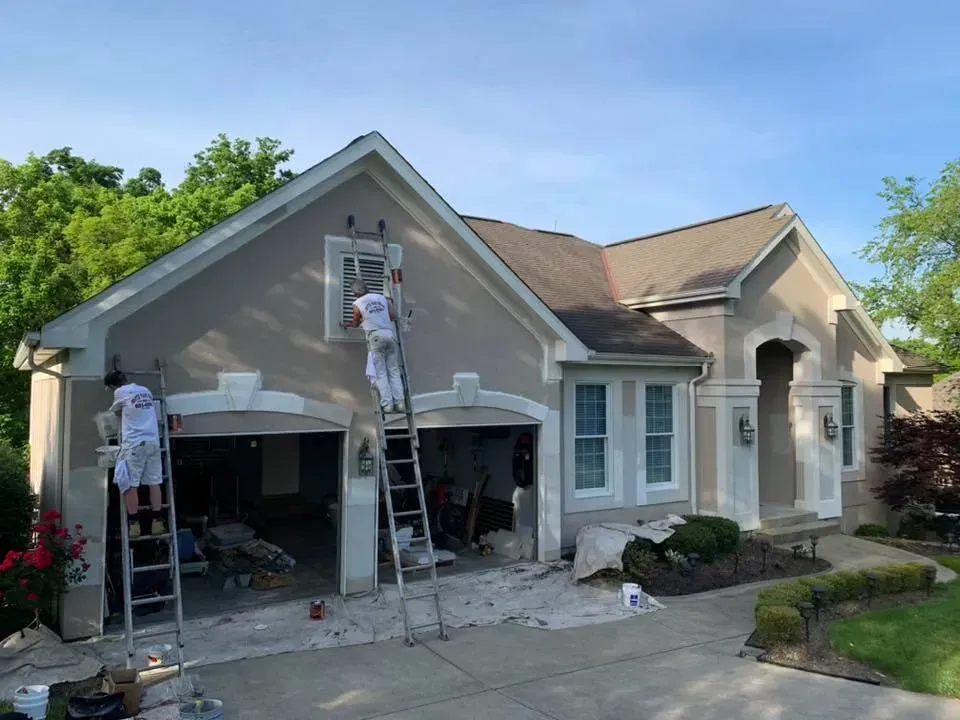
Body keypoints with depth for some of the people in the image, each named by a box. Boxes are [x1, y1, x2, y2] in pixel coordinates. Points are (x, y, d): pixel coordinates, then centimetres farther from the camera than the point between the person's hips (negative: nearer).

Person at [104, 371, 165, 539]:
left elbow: (117, 412, 19)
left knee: (130, 485, 0)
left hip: (134, 444, -5)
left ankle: (134, 525, 0)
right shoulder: (146, 391, 16)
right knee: (154, 483, 5)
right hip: (153, 442, 5)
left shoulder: (120, 393, 1)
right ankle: (157, 523, 4)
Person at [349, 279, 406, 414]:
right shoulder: (382, 297, 13)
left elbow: (355, 324, 17)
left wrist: (347, 325, 39)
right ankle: (399, 403, -1)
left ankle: (387, 404, -8)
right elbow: (394, 315, 14)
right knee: (394, 371, 6)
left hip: (375, 336, -3)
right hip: (389, 333, 3)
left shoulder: (357, 304, 3)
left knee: (380, 373, -1)